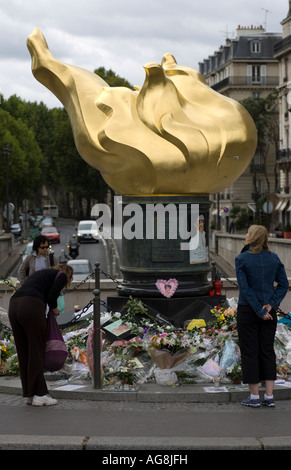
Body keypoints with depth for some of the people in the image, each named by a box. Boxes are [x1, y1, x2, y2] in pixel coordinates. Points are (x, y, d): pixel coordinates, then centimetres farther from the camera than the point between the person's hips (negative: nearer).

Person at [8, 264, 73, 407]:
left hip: (13, 305, 7)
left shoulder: (41, 273, 33)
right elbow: (51, 297, -2)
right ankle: (39, 395, 3)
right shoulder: (62, 275, 12)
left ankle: (29, 395, 16)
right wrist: (55, 310, 17)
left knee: (24, 352, 11)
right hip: (31, 308, -7)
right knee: (36, 351, 1)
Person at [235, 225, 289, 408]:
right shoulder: (274, 258, 2)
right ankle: (269, 396, 10)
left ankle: (254, 397, 9)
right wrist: (271, 304, -8)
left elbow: (245, 288, -15)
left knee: (250, 352, 5)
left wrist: (259, 311, -12)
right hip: (269, 310, 4)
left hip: (247, 310, -4)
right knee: (267, 351, 10)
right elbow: (284, 284, 0)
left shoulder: (242, 259, -11)